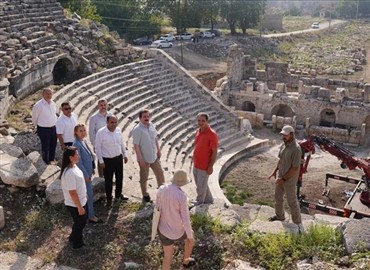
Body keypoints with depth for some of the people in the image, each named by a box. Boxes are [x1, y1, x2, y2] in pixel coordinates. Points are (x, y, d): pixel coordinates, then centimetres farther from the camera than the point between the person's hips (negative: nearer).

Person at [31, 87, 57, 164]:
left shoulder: (53, 103, 0)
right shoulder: (38, 105, -20)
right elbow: (34, 118, -8)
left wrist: (53, 124, 15)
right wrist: (39, 126, 5)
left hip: (53, 128, 6)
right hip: (43, 129, -6)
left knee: (53, 145, 22)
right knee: (45, 146, 9)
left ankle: (52, 159, 45)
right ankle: (46, 162, 28)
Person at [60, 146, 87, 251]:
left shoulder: (73, 166, -3)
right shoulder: (69, 173, -34)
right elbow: (72, 193, -28)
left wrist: (84, 194, 23)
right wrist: (80, 207, -21)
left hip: (80, 201, 9)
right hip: (75, 204, -9)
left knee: (80, 222, 27)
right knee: (80, 223, 12)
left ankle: (74, 237, 50)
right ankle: (77, 245, 34)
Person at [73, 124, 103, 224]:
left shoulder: (83, 140, 4)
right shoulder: (76, 144, -23)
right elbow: (79, 162, -22)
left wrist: (91, 169, 17)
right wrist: (86, 175, -18)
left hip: (88, 171, 9)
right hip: (84, 173, -9)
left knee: (87, 193, 19)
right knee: (89, 195, 1)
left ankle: (88, 212, 32)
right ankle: (91, 216, 12)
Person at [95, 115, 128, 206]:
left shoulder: (118, 130, -2)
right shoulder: (101, 132, -18)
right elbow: (98, 147, -13)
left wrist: (125, 154, 14)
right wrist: (101, 161, -12)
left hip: (118, 158, 5)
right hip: (107, 160, -5)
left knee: (119, 177, 17)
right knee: (108, 180, 6)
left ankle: (118, 195, 38)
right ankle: (109, 199, 22)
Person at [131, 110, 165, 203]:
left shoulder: (151, 125, 1)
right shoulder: (137, 130, -19)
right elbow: (136, 145, -19)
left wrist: (158, 150, 12)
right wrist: (140, 159, -20)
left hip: (154, 156, 6)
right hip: (144, 158, -6)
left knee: (160, 173, 15)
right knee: (144, 178, 11)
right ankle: (145, 195, 27)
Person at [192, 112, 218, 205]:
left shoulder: (212, 134, -20)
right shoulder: (198, 132, 3)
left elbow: (214, 152, -17)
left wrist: (210, 167, -17)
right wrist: (194, 159, 16)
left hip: (204, 167, -8)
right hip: (196, 165, 8)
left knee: (201, 187, 5)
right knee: (203, 184, 22)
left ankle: (199, 203, 24)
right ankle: (208, 200, 40)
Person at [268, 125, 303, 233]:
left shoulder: (296, 149, -27)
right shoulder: (284, 145, 0)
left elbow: (295, 168, -25)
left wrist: (283, 179, -21)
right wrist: (275, 171, 9)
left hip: (289, 180, -8)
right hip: (281, 177, 8)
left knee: (292, 201, 3)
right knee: (278, 197, 22)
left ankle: (298, 223, 18)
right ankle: (279, 215, 42)